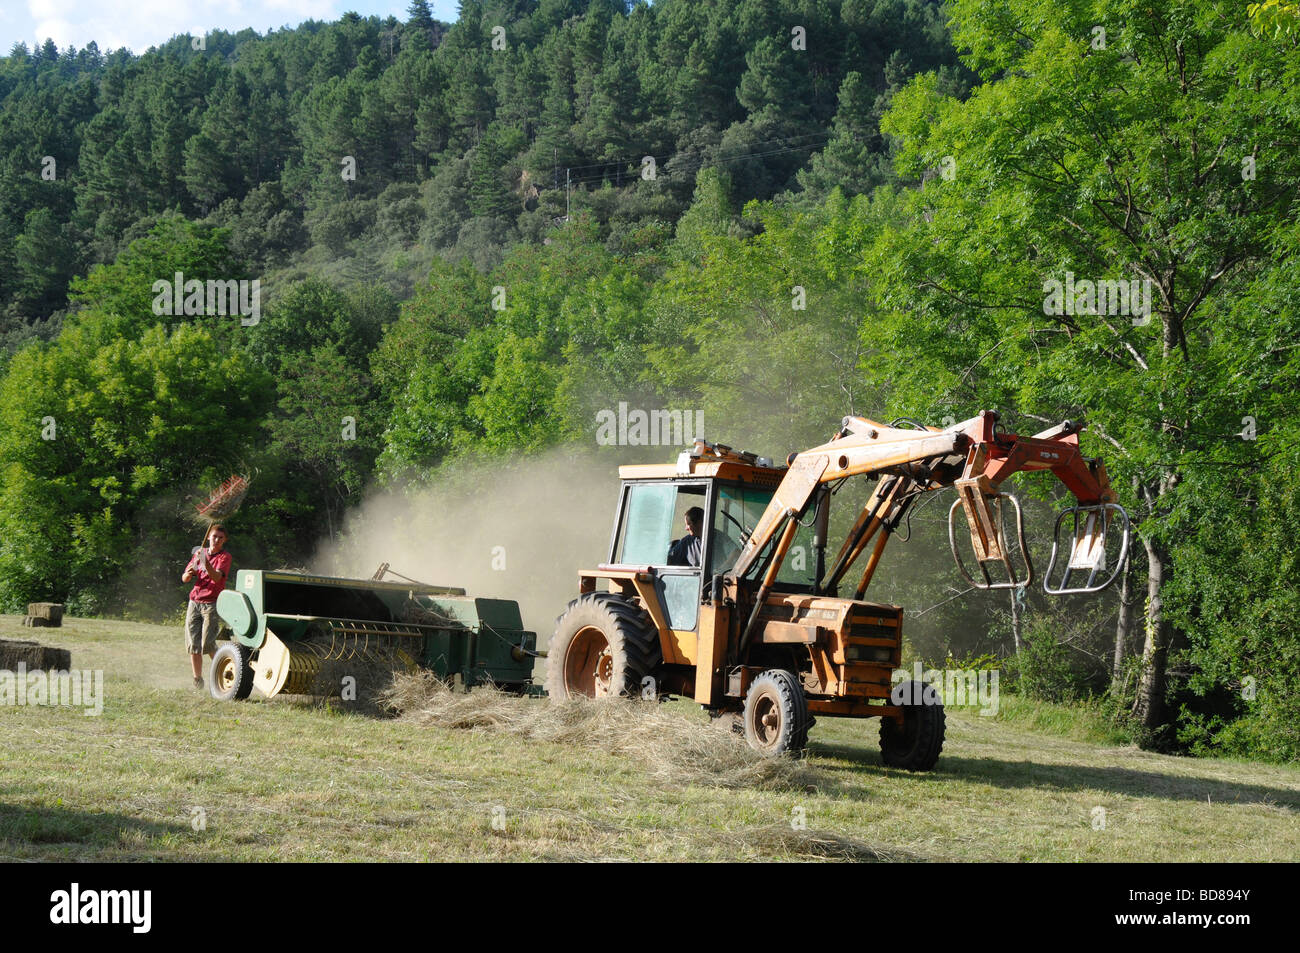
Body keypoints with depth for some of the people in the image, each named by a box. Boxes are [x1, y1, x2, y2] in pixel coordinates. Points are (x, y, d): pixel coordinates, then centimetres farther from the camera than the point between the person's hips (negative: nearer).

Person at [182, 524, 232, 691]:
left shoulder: (225, 557, 0)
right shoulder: (199, 553, 14)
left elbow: (217, 577, -18)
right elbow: (184, 579, 12)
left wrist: (206, 563, -34)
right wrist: (189, 573, -11)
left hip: (212, 603, -5)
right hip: (194, 602, 5)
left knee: (207, 644, -14)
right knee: (193, 644, 2)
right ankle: (198, 681, 12)